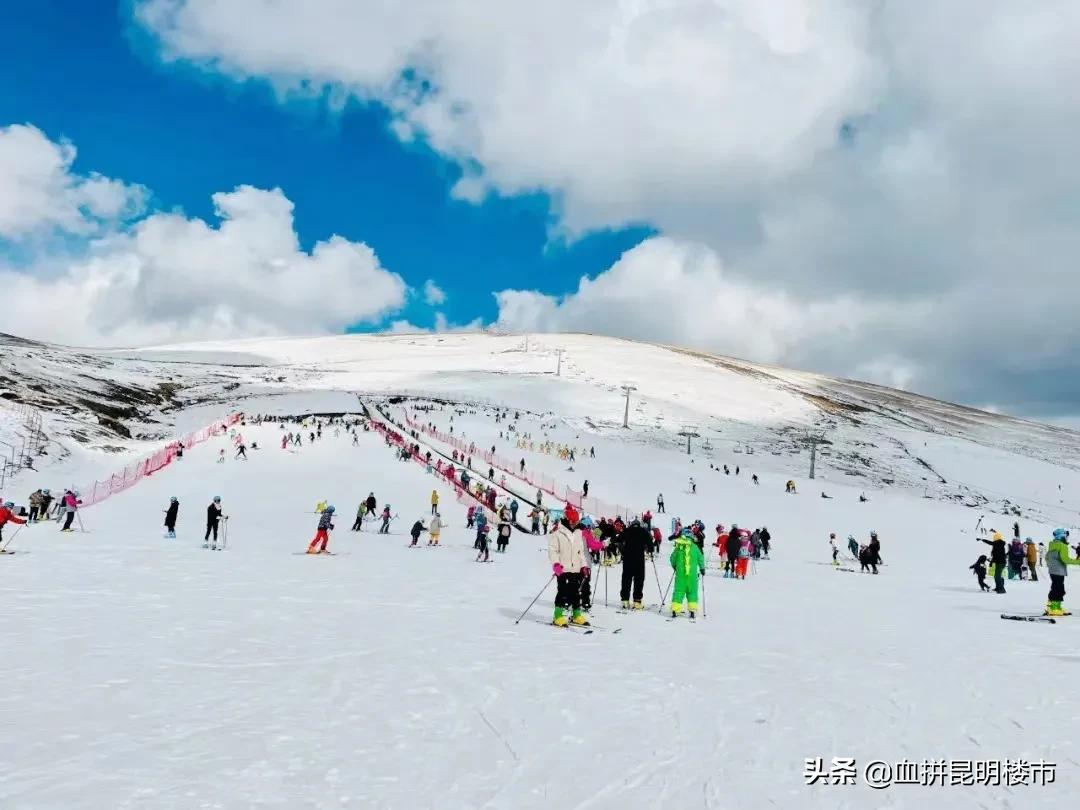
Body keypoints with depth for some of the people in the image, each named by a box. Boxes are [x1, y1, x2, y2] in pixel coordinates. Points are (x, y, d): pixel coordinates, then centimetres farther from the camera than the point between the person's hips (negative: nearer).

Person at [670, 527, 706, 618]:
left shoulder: (678, 547, 0)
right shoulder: (694, 547, -3)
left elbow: (672, 559, 7)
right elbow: (701, 559, 3)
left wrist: (675, 567, 27)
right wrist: (702, 569, 19)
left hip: (680, 574, 1)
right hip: (692, 575, -1)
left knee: (679, 591, 6)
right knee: (692, 591, 9)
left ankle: (675, 610, 0)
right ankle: (692, 610, 2)